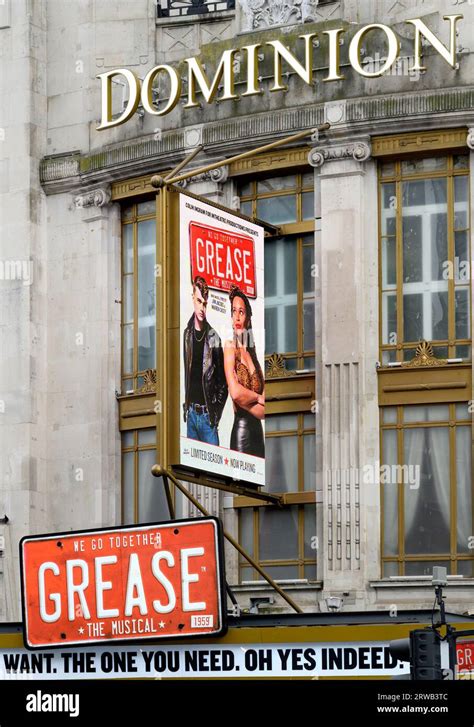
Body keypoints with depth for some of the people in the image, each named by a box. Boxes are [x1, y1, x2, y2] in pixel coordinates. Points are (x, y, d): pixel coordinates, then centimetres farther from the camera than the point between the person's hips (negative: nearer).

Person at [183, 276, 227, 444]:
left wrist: (217, 411, -7)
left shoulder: (213, 338, -8)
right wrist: (185, 407, 11)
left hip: (207, 414, -5)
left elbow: (222, 381, -3)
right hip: (190, 413, 5)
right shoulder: (187, 334, 7)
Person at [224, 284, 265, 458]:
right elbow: (235, 392, -17)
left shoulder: (252, 354, 15)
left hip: (258, 432, 6)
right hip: (241, 429, -6)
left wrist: (246, 398, -8)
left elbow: (264, 411, 8)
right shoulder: (230, 347, -2)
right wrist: (258, 398, -3)